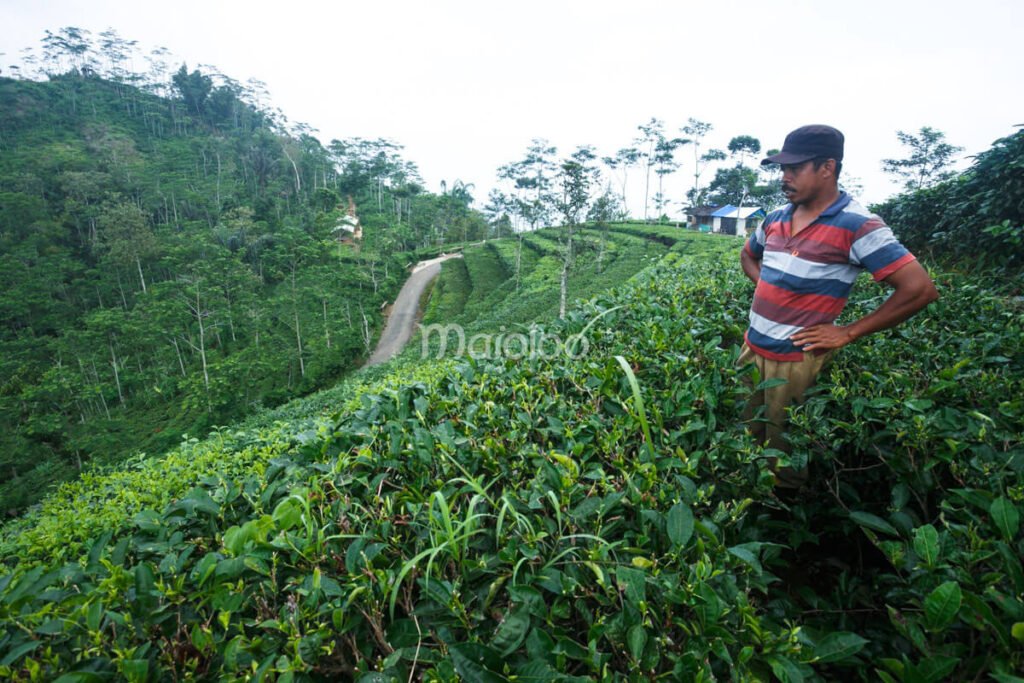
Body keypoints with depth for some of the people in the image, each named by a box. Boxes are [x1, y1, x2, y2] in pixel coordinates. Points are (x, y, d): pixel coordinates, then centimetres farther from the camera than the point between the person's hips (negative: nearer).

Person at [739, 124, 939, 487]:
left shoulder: (857, 225, -14)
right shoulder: (776, 218, 7)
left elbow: (920, 289, -16)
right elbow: (748, 256, 28)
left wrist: (848, 334, -15)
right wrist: (767, 288, 9)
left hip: (795, 359, -7)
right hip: (751, 347, 7)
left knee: (784, 455, 8)